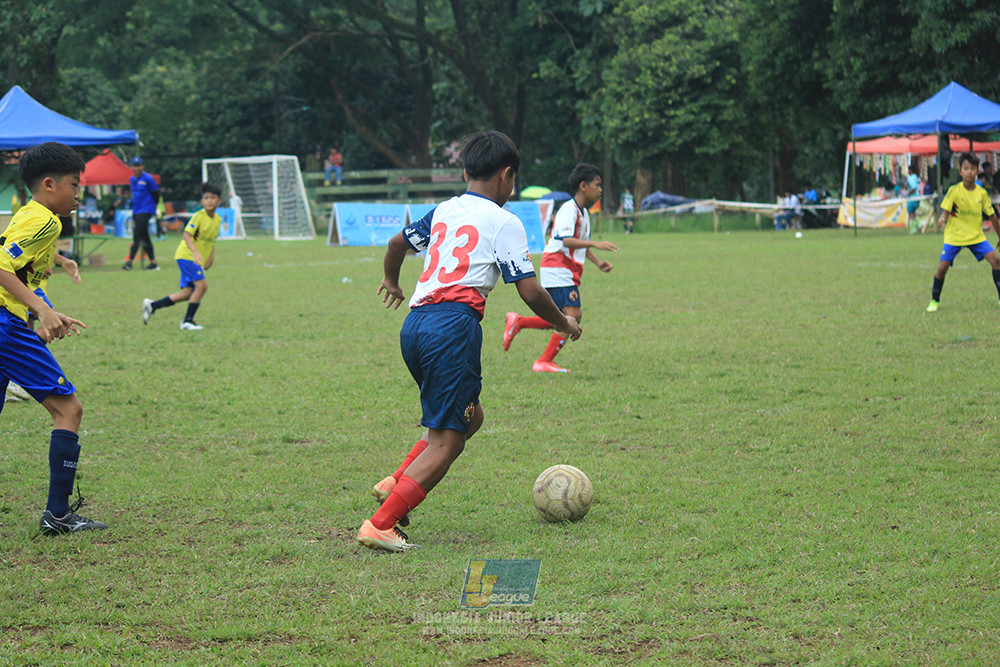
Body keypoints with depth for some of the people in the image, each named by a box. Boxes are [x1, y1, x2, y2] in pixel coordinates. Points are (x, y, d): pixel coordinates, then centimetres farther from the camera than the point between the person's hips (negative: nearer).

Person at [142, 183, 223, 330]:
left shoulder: (218, 219, 8)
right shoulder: (199, 216, -15)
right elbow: (186, 235, -24)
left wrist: (211, 256, 8)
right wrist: (196, 252, -37)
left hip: (198, 260, 8)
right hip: (186, 255, -8)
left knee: (187, 293, 3)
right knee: (202, 285, -21)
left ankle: (152, 305, 14)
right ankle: (188, 321, -15)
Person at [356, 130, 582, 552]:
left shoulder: (443, 212, 19)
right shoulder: (504, 223, 0)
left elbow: (397, 243, 34)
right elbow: (529, 292, -3)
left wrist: (391, 284, 54)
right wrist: (564, 323, 15)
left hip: (414, 325, 8)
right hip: (453, 324, -8)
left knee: (469, 416, 22)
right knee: (446, 439, -6)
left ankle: (397, 483, 8)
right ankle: (381, 524, -16)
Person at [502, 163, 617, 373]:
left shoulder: (583, 213, 17)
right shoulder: (569, 209, -14)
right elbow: (565, 240, -27)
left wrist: (598, 262, 14)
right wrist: (595, 244, -35)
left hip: (568, 273, 10)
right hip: (557, 270, -10)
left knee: (573, 317, 9)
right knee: (572, 316, -15)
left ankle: (517, 322, 15)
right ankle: (545, 362, -10)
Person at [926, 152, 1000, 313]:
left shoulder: (981, 193, -2)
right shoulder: (954, 191, -12)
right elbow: (946, 210, -13)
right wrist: (943, 218, -37)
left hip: (976, 236, 3)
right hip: (954, 235, -3)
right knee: (943, 267, -11)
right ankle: (934, 301, 10)